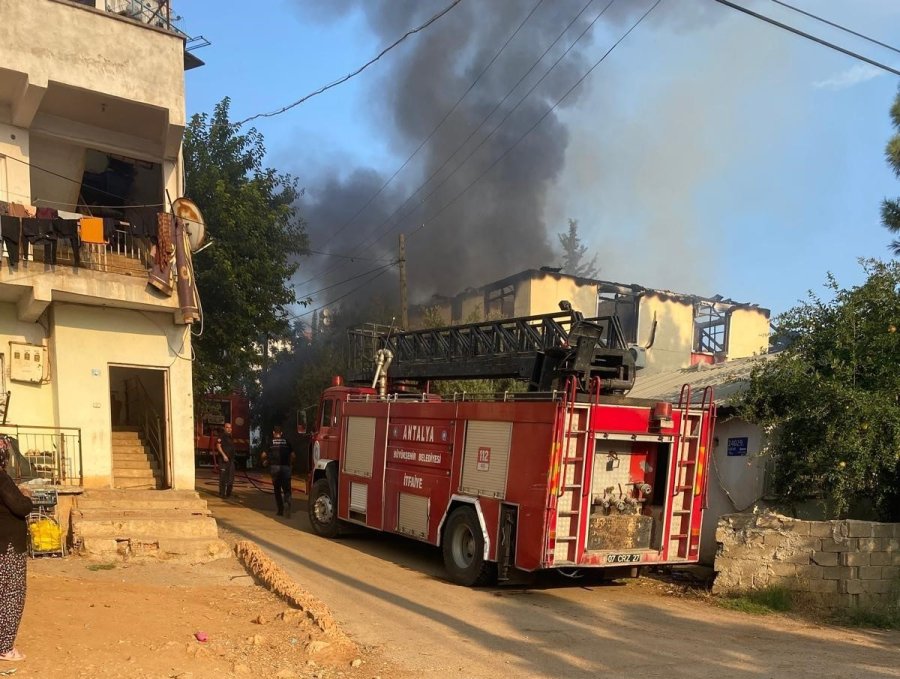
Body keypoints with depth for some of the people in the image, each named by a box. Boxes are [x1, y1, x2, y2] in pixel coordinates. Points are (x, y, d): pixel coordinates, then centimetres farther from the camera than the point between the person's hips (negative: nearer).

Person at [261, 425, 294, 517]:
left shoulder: (270, 442, 3)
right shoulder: (287, 442, 5)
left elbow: (264, 455, 2)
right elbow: (292, 455, 2)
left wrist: (264, 461, 22)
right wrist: (290, 463, 19)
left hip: (274, 467, 0)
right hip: (286, 467, 0)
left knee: (277, 489, 14)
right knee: (287, 489, 0)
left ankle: (280, 510, 14)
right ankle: (287, 506, -25)